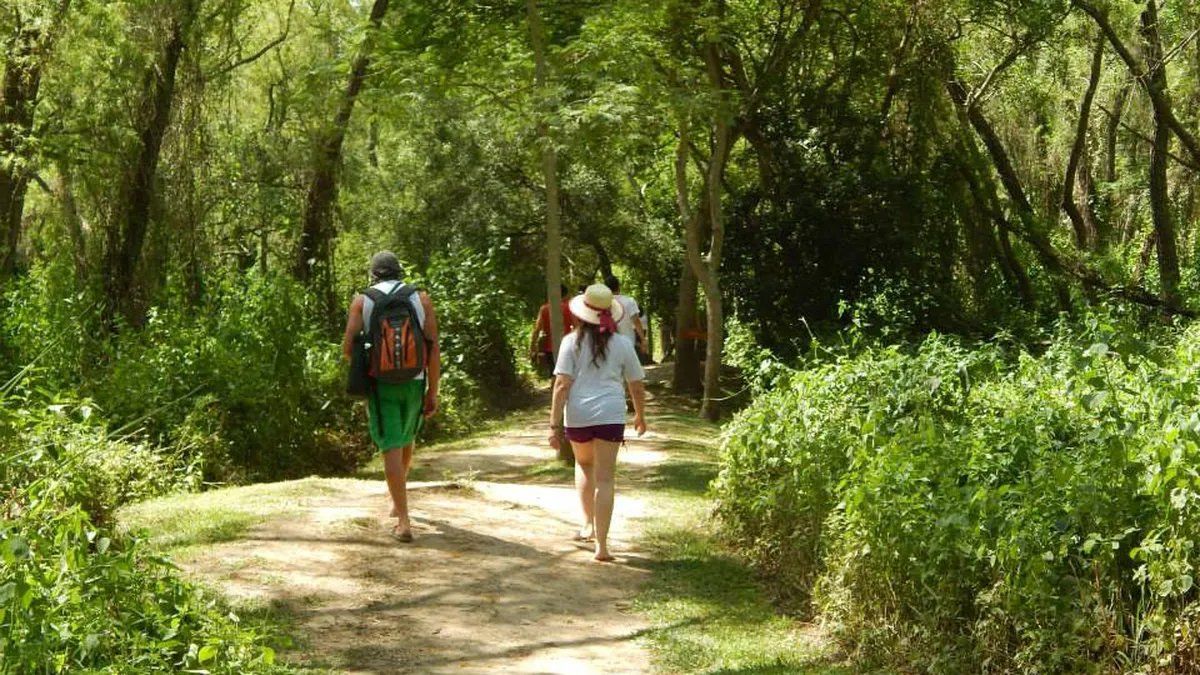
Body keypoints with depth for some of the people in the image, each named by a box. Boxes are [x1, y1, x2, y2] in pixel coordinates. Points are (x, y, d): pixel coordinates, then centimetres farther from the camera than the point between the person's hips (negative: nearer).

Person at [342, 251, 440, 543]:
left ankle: (404, 522, -9)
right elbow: (433, 349, -4)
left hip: (380, 384, -2)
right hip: (414, 383, 2)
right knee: (406, 440, 24)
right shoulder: (421, 300, 1)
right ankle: (398, 502, 43)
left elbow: (348, 346, -7)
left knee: (391, 449, -2)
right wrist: (433, 392, 0)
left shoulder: (362, 301, -1)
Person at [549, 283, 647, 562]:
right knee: (605, 478, 2)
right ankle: (601, 545, -2)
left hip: (577, 415, 1)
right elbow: (637, 387, 10)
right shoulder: (622, 344, 4)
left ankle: (588, 526, 29)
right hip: (610, 414, -1)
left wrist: (554, 425, -5)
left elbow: (562, 385, -7)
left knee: (584, 464, 27)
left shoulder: (572, 342, 0)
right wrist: (640, 416, 28)